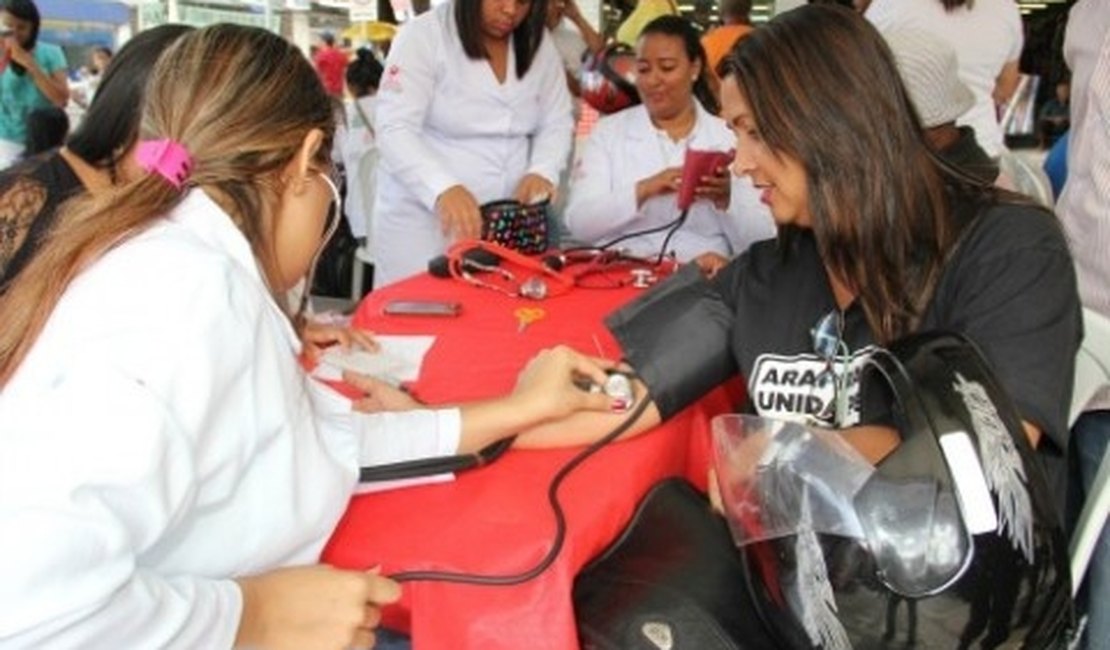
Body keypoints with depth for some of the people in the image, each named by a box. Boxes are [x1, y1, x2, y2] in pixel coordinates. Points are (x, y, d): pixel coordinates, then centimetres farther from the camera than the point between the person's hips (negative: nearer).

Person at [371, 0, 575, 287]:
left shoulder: (538, 44, 5)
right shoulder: (423, 36, -9)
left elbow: (556, 123, 9)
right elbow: (395, 130, -17)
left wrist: (542, 171, -12)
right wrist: (443, 188, -34)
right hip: (423, 222, -3)